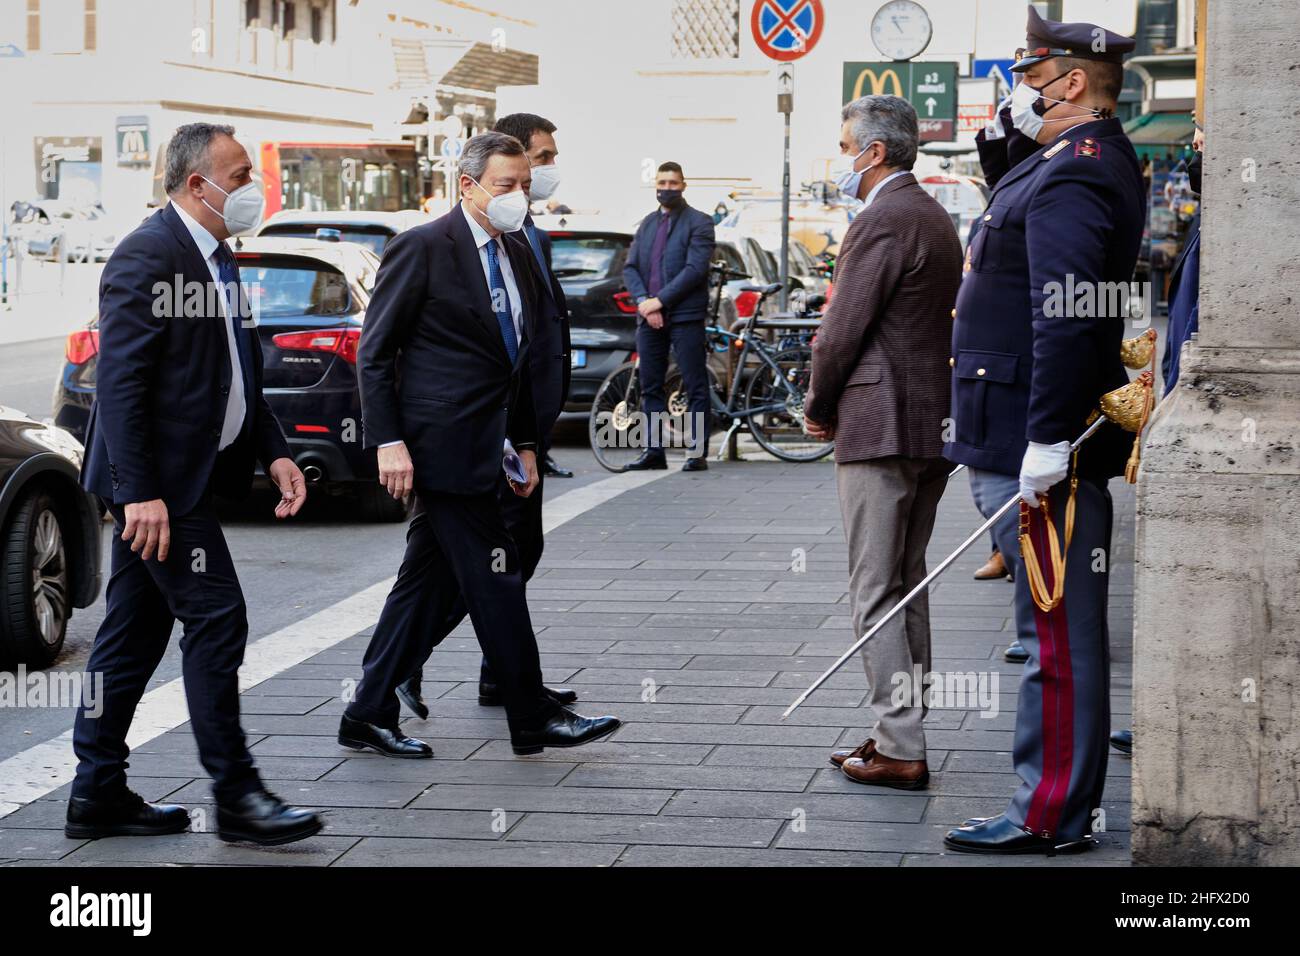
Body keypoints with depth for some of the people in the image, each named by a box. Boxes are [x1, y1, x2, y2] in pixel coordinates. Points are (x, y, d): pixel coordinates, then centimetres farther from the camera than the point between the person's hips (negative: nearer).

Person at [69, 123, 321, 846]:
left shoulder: (218, 257, 16)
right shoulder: (148, 256, -15)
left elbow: (239, 375, 23)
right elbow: (122, 382, -20)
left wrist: (275, 454, 12)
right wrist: (139, 492, -24)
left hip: (185, 480, 10)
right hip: (160, 481, -10)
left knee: (136, 634, 11)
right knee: (217, 620, -8)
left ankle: (99, 794, 17)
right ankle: (235, 793, 0)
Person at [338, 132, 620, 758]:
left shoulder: (517, 254, 14)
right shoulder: (423, 249, -10)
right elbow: (375, 353, -9)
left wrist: (525, 442, 17)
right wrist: (389, 443, -15)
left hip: (483, 447, 8)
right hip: (442, 447, -8)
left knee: (429, 584, 11)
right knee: (495, 583, -4)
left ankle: (369, 718, 18)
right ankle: (533, 721, 5)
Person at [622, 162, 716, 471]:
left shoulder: (699, 222, -1)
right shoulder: (647, 224, 18)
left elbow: (695, 269, -12)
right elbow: (630, 268, 11)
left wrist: (660, 300, -15)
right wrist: (643, 301, -7)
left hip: (685, 315, -6)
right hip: (648, 317, 6)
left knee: (696, 387, -4)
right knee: (650, 387, 6)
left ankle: (698, 452, -2)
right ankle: (654, 451, 11)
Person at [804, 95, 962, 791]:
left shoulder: (881, 221, -15)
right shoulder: (936, 219, 16)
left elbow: (842, 330, -16)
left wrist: (818, 407, 0)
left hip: (881, 426, -10)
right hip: (936, 423, 10)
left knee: (874, 592, -5)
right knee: (908, 586, 15)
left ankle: (900, 751, -5)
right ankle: (904, 731, 20)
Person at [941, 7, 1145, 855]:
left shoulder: (1072, 175, -17)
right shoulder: (1094, 163, 18)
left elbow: (1065, 317, -25)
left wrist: (1047, 441, -26)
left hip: (1044, 454, -11)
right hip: (1032, 440, 11)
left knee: (1059, 633, -5)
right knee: (1062, 632, 14)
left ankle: (1052, 816, 1)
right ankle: (1064, 802, 22)